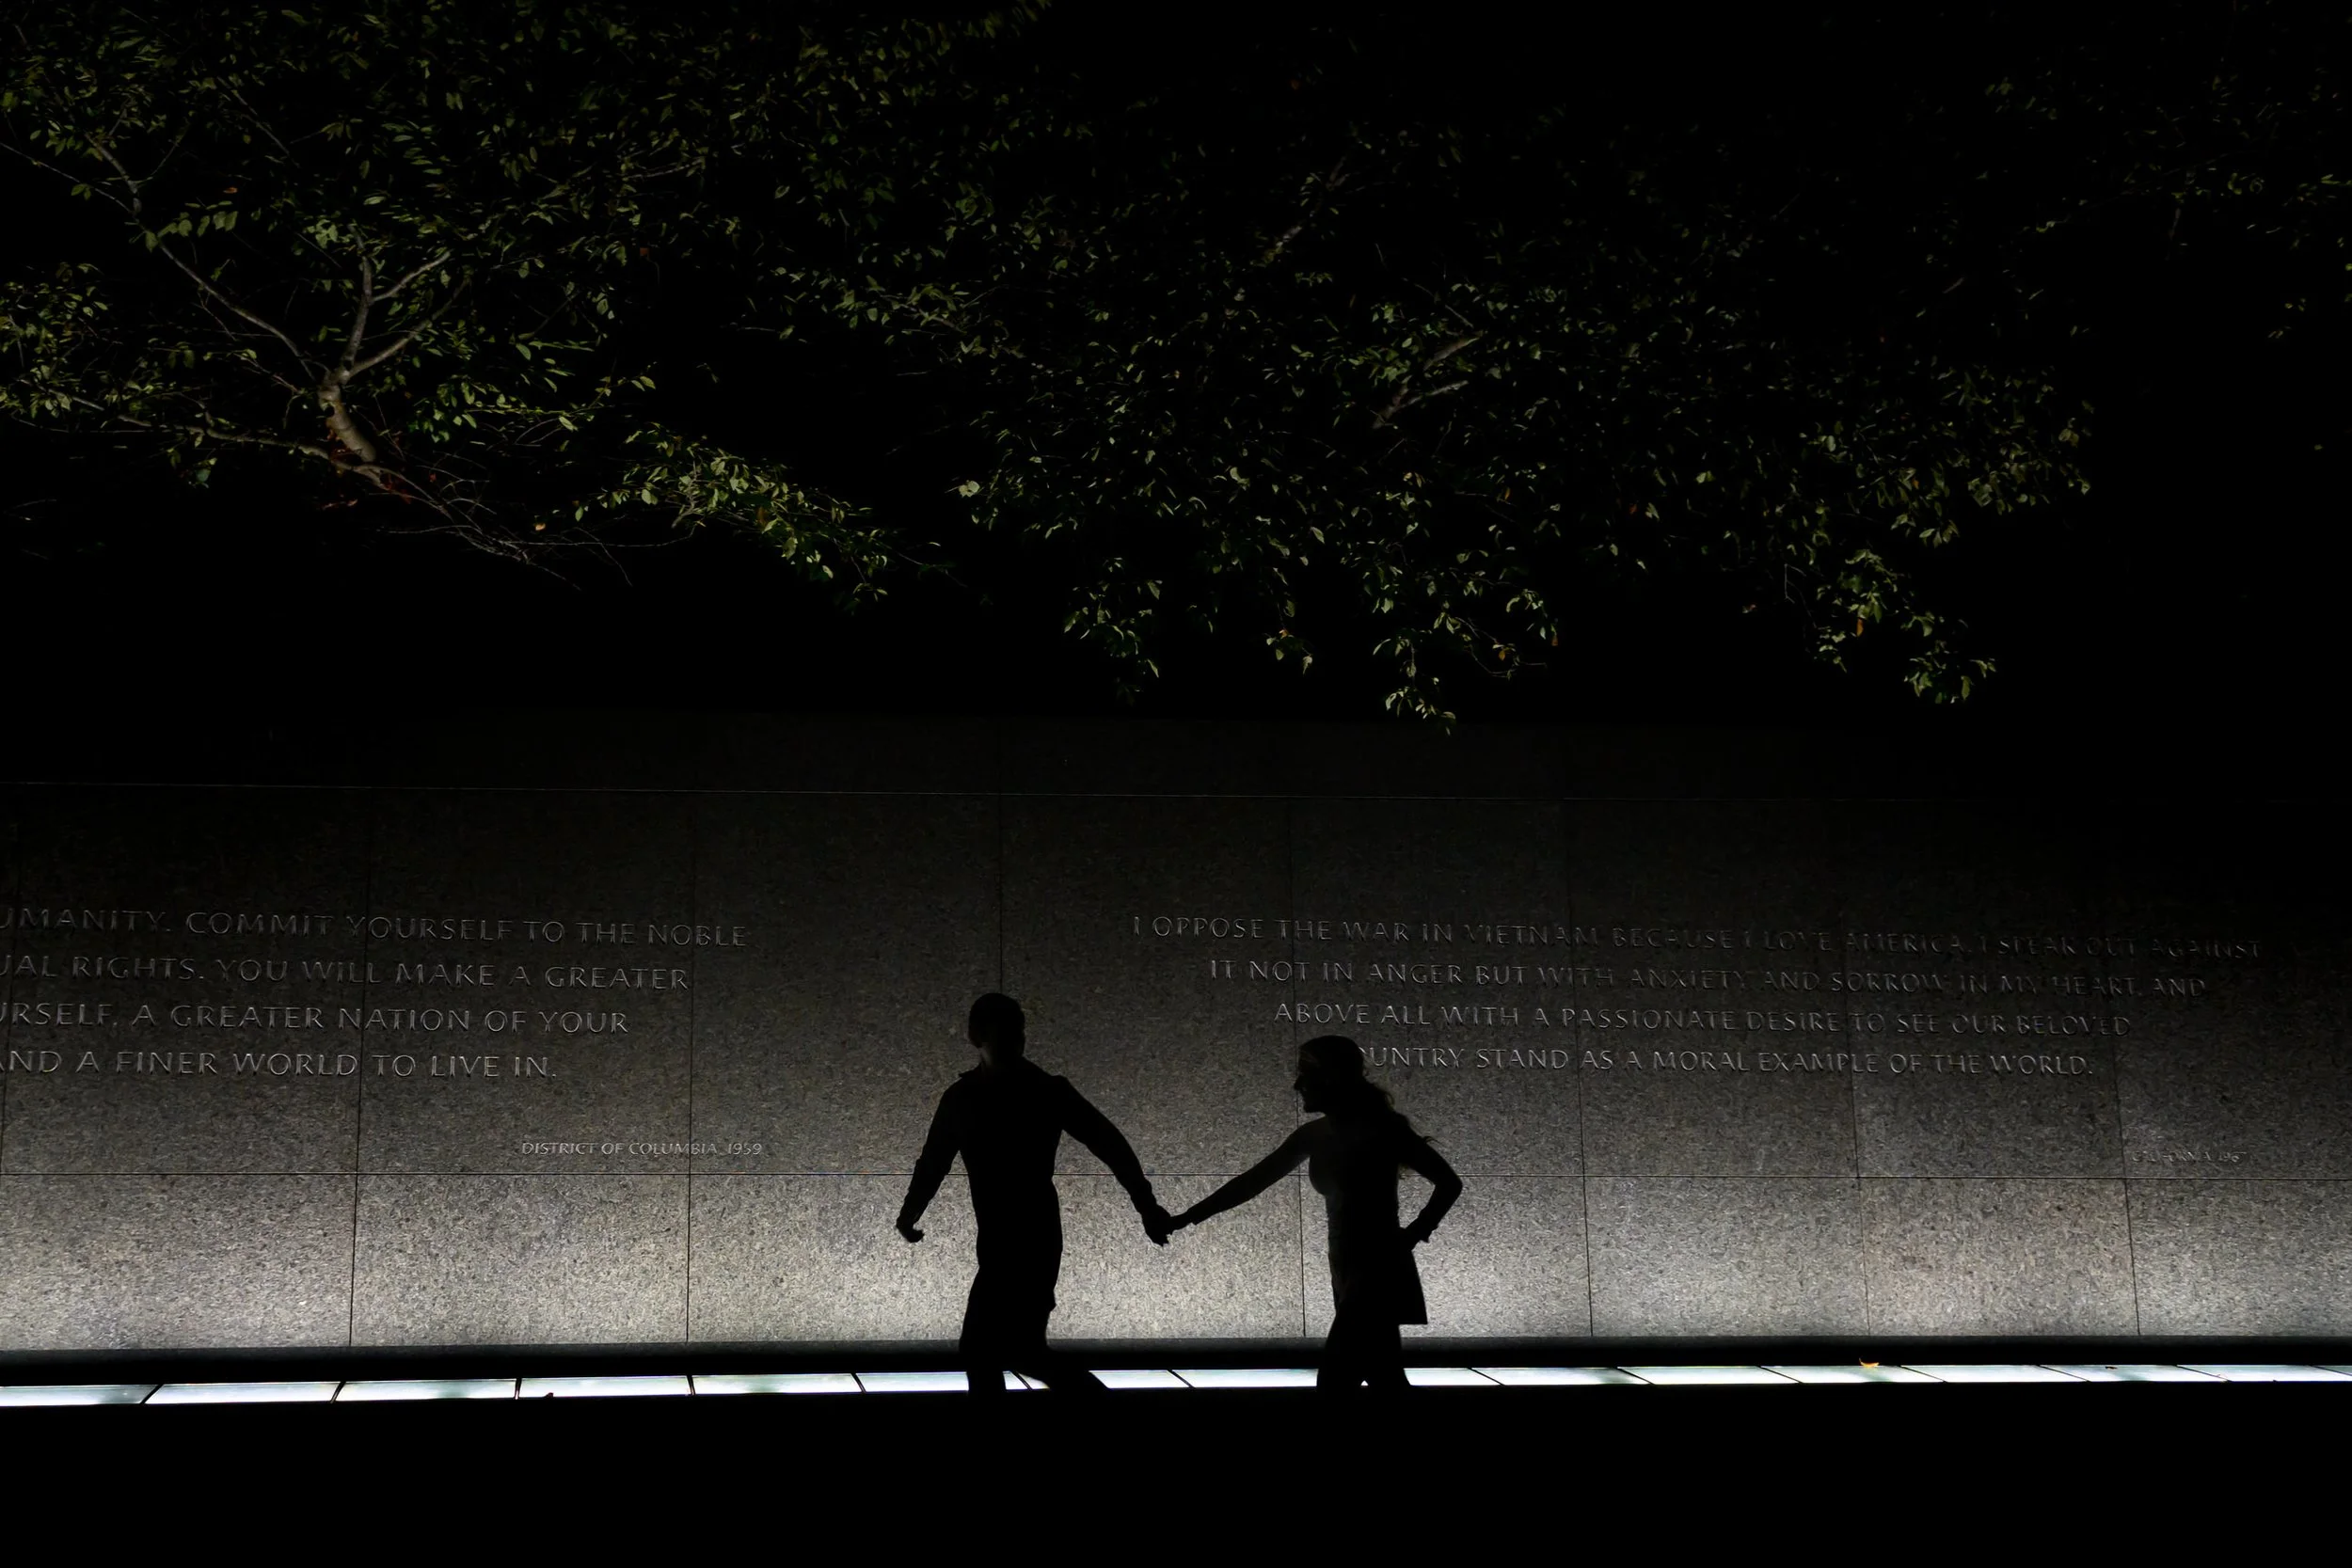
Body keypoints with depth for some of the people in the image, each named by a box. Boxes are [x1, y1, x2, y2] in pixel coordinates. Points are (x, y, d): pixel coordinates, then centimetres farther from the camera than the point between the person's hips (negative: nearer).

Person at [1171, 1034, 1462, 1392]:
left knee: (1334, 1381, -13)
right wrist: (1188, 1217, 10)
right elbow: (1253, 1181, 12)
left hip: (1380, 1269, -8)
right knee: (1385, 1380, 10)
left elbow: (1448, 1183, -7)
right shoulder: (1314, 1135, 9)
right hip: (1347, 1270, 8)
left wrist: (1413, 1234, -11)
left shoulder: (1382, 1128, -11)